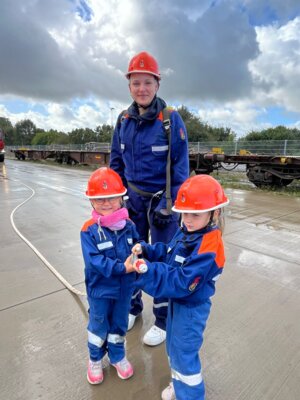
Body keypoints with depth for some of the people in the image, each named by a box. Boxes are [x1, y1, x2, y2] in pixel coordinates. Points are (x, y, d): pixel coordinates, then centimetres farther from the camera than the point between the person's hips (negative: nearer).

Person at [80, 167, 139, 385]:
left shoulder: (128, 225, -9)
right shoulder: (89, 230, -20)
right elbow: (95, 261, -25)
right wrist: (120, 267, -33)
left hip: (125, 287, 3)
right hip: (100, 289, -3)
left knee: (119, 324, 24)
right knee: (98, 326, 21)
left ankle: (117, 356, 51)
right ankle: (95, 359, 50)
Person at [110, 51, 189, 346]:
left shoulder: (171, 119, -11)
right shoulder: (124, 120, 3)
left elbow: (180, 169, -11)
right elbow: (116, 162, 9)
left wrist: (167, 207, -14)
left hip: (162, 200, -4)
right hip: (133, 199, 5)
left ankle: (162, 320, 28)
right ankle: (133, 307, 39)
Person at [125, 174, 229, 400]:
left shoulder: (208, 248, -32)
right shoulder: (186, 232, -5)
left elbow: (180, 282, -33)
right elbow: (167, 253, 4)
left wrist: (148, 270, -37)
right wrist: (145, 250, -12)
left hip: (191, 308, -9)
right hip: (176, 301, 9)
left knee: (184, 354, 12)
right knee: (174, 347, 28)